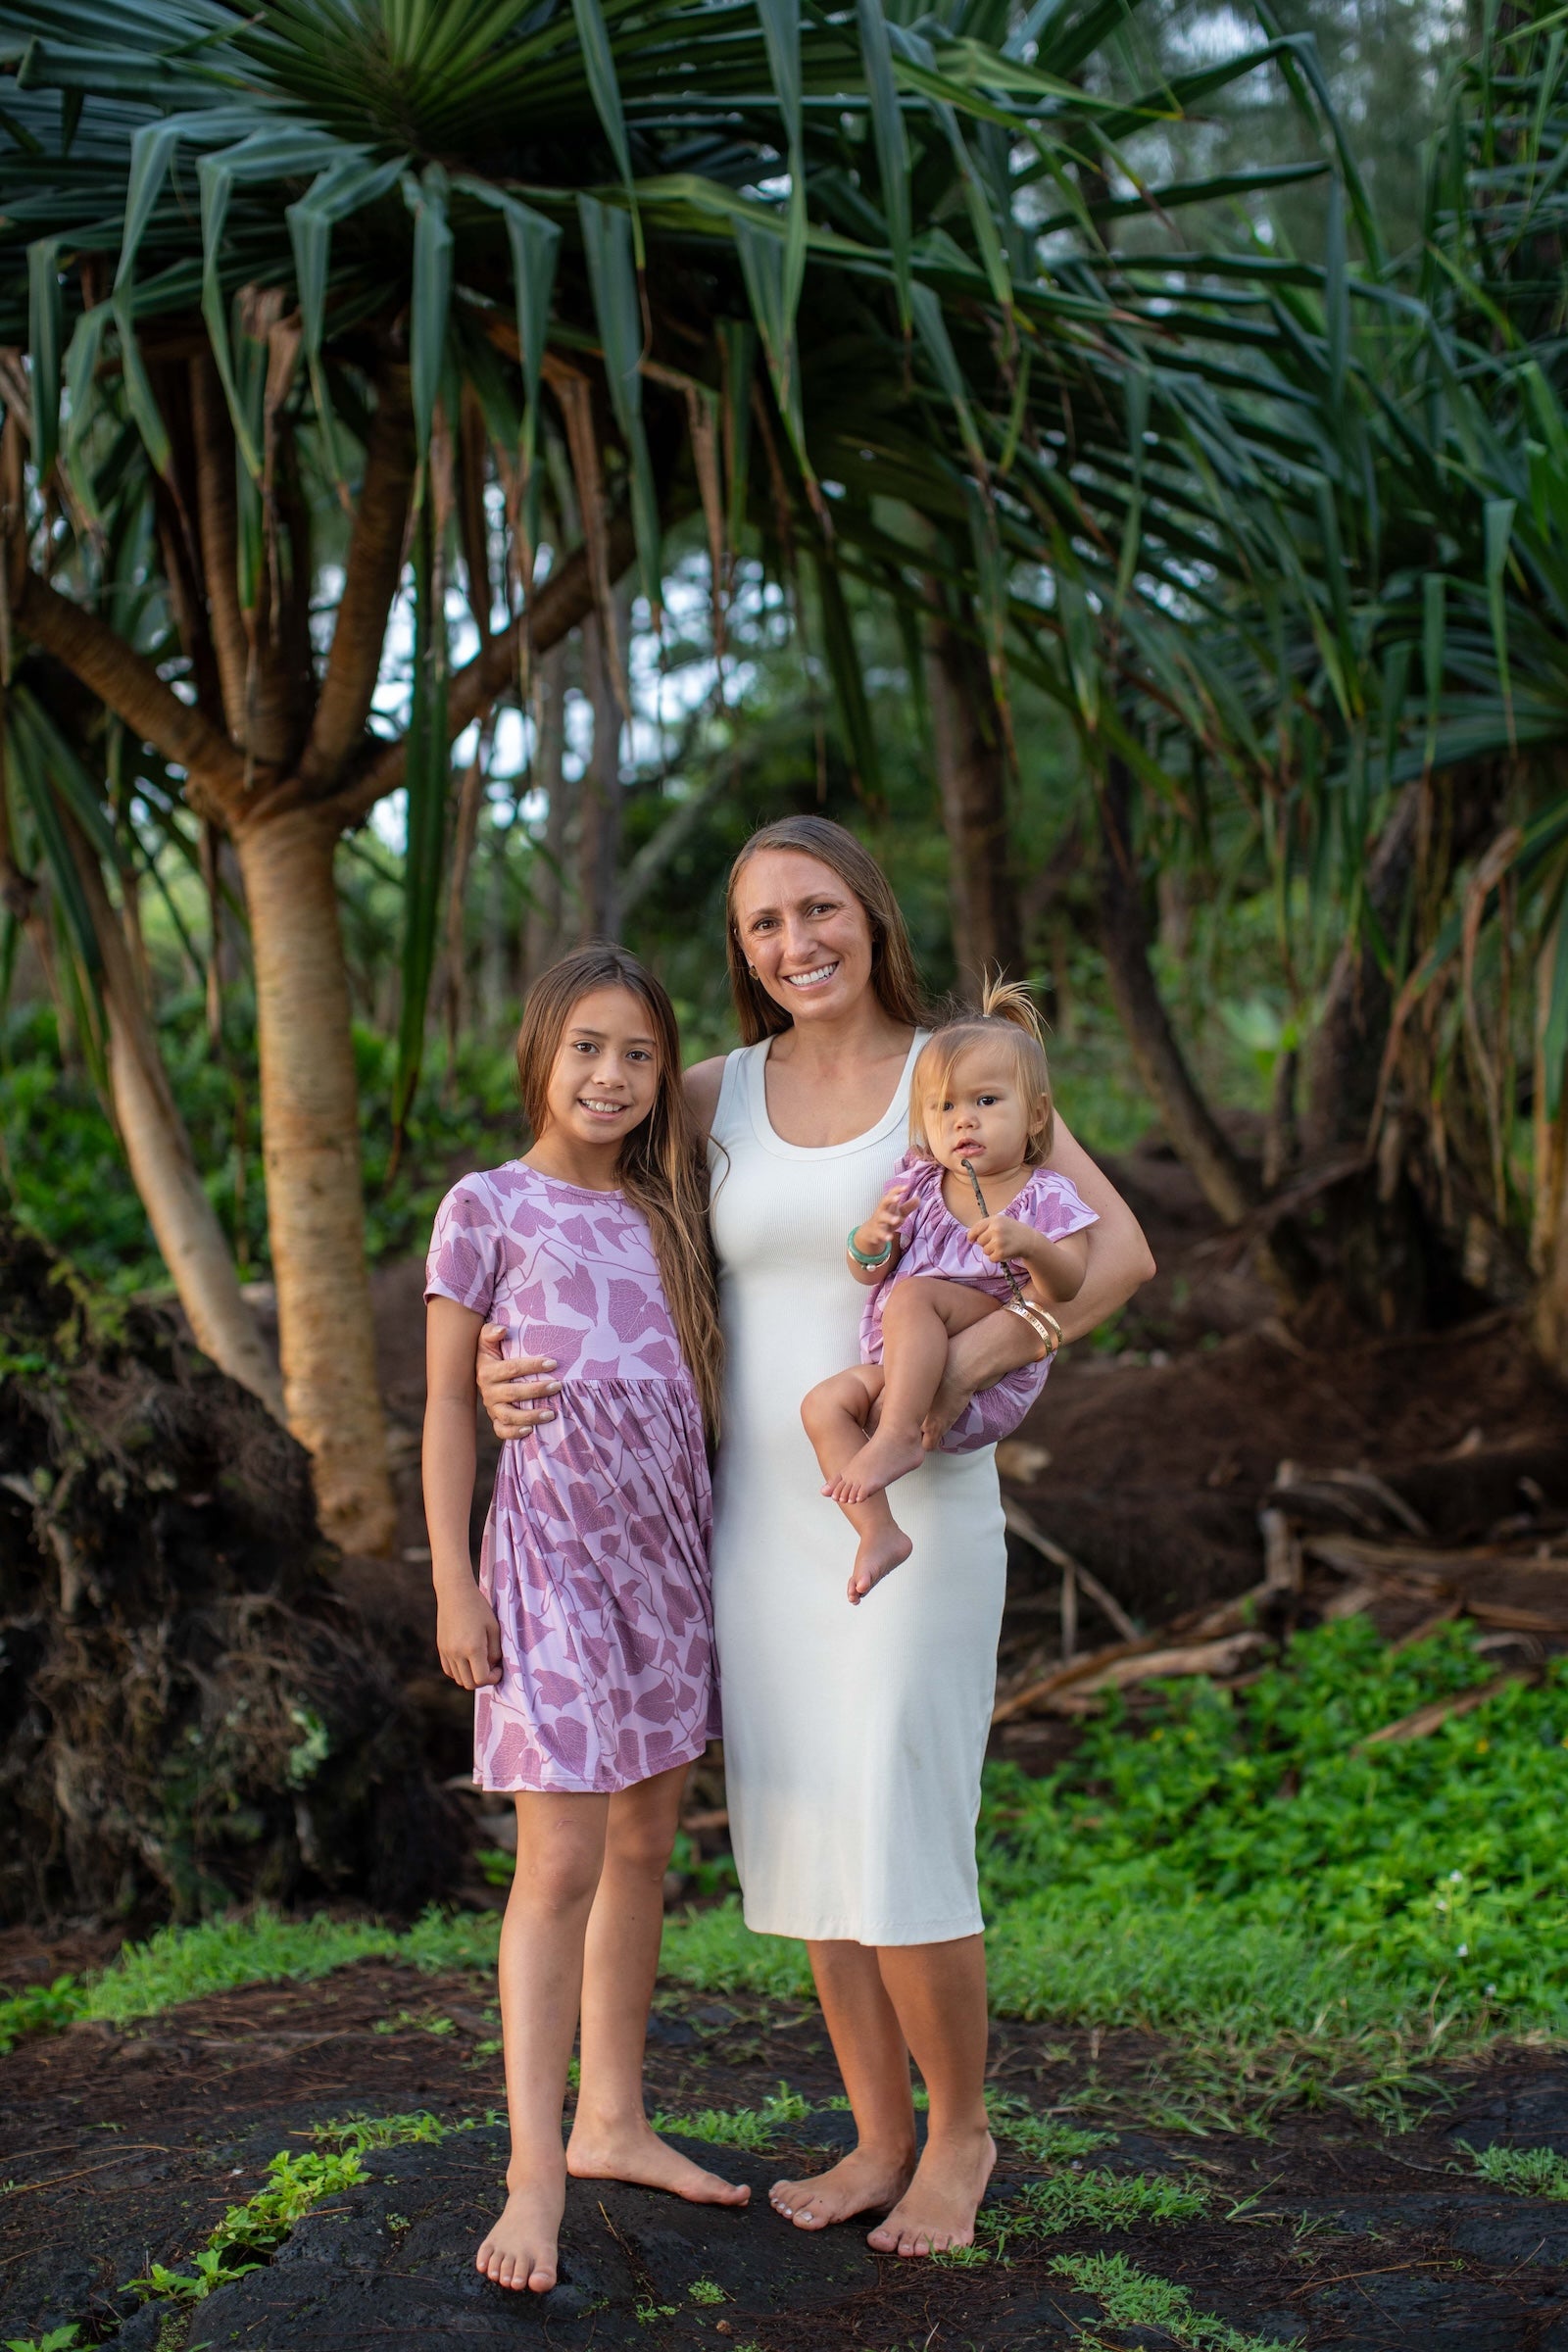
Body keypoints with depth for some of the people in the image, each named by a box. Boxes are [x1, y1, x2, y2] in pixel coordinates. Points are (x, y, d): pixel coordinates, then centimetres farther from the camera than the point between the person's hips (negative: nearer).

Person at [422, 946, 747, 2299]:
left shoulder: (667, 1213, 11)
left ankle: (614, 2123, 25)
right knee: (563, 1862, -9)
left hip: (668, 1552, 6)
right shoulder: (489, 1207, -3)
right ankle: (535, 2172, -3)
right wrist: (453, 1583, -6)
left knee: (644, 1850, 12)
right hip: (552, 1552, -6)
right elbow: (448, 1403, -2)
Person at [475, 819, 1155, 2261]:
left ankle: (960, 2128, 18)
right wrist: (502, 1365, -9)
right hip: (765, 1516, 5)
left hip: (916, 1511, -4)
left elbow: (1121, 1248, -14)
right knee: (809, 1842, 9)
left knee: (901, 1855, -7)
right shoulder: (718, 1097, 5)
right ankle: (883, 2142, 25)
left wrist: (958, 1374, -26)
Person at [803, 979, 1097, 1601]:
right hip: (899, 1373, 5)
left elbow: (1065, 1288, -15)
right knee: (824, 1403, -18)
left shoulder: (1044, 1197, -1)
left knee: (915, 1295, -29)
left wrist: (1028, 1244, -35)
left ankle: (897, 1436, -33)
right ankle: (878, 1532, -18)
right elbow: (868, 1272, 12)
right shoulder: (918, 1183, 12)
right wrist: (872, 1238, -12)